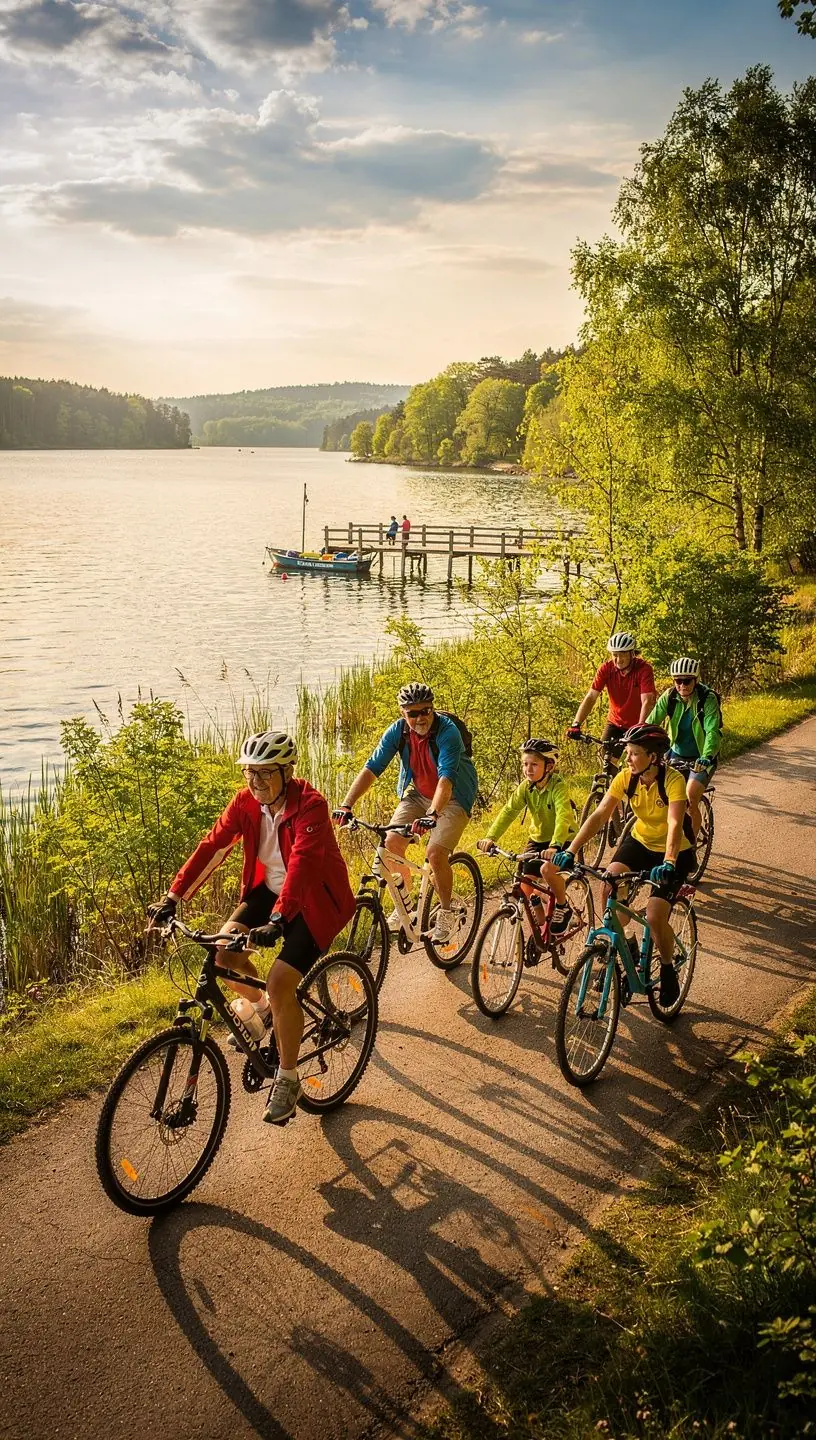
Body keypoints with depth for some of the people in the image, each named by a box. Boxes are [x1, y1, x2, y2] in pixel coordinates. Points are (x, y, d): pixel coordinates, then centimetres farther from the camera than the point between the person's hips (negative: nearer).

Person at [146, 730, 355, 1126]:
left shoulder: (309, 806, -26)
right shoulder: (246, 802, -8)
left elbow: (301, 864, -38)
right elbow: (212, 846, -14)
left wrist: (276, 921, -50)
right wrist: (172, 897, -22)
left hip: (315, 900, -6)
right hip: (269, 889, 6)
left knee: (280, 984, -19)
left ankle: (287, 1081, 3)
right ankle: (262, 1009, 19)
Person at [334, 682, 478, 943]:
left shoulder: (447, 732, -29)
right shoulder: (398, 731, -15)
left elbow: (446, 779, -40)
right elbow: (372, 768, -19)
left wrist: (432, 814, -55)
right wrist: (346, 805, -31)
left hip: (453, 797, -5)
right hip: (418, 793, 5)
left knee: (435, 854, -21)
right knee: (391, 844, -10)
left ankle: (446, 915, 1)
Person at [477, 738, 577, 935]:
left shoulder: (558, 786, -25)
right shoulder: (525, 787, -10)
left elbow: (563, 816, -38)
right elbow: (508, 811, -18)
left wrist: (555, 845, -54)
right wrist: (490, 837, -33)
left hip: (561, 840, -5)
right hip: (538, 838, 5)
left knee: (547, 869, -33)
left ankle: (562, 907, -5)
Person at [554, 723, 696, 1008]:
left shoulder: (673, 781, -27)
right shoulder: (625, 777, -14)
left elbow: (675, 825, -38)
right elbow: (599, 815, -20)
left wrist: (668, 863, -54)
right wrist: (570, 850, -30)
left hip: (674, 852, -4)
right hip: (640, 840, 5)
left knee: (655, 917, -20)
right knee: (610, 887, -23)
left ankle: (667, 969, 10)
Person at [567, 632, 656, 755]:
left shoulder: (644, 669, -21)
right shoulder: (606, 669, -14)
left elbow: (647, 702, -28)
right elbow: (590, 697, -19)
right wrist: (576, 725, -31)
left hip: (637, 726, -2)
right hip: (615, 723, 2)